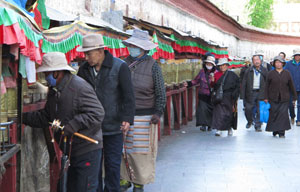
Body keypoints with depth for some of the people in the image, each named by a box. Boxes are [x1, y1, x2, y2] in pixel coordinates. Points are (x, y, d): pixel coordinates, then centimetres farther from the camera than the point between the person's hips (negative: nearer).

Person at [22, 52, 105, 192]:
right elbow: (45, 117, 15)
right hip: (72, 151, 9)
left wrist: (71, 127, -27)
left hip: (88, 150, -9)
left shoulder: (80, 87, -19)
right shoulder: (54, 90, 11)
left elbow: (97, 114, -25)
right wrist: (23, 117, 4)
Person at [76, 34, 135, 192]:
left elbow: (128, 95, -10)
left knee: (112, 164, 4)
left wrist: (127, 118, -19)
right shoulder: (84, 69, 6)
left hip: (113, 126, -4)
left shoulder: (120, 67, -8)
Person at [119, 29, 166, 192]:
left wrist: (158, 113, -10)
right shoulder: (125, 63, 9)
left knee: (141, 151, 2)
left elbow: (160, 93, -1)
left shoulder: (152, 66, -2)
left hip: (144, 116, -3)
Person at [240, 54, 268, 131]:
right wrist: (242, 95, -3)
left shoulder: (264, 71, 5)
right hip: (250, 93, 0)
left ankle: (258, 126, 13)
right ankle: (250, 121, 30)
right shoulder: (248, 71, 3)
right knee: (248, 109, 1)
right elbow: (243, 84, 3)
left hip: (260, 93, 0)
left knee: (259, 110, 1)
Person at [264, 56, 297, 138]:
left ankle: (281, 132, -3)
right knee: (274, 115, 2)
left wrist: (294, 97, 12)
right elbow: (267, 86, 4)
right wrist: (266, 97, -1)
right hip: (273, 99, 0)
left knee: (283, 114, -7)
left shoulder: (287, 74, 6)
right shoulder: (270, 74, 3)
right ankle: (274, 131, 20)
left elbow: (291, 86, 11)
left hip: (284, 99, 0)